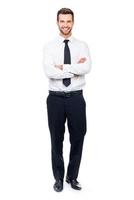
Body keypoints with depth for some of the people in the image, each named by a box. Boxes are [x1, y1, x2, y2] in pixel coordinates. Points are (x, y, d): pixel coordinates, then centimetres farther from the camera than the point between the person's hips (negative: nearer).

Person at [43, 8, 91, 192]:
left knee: (77, 138, 8)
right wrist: (75, 68, -14)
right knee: (57, 139, 10)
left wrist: (63, 67, -15)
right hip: (56, 98, -1)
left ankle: (73, 177, 27)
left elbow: (86, 68, -14)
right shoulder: (50, 47, 1)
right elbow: (49, 72, -15)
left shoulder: (82, 46, 4)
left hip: (76, 98, 1)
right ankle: (58, 178, 26)